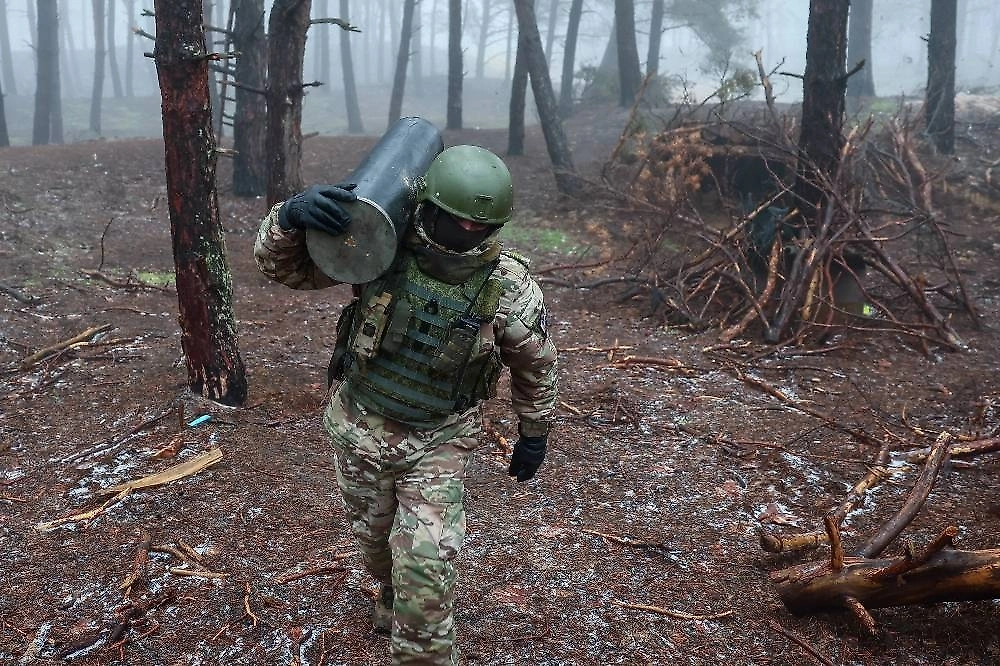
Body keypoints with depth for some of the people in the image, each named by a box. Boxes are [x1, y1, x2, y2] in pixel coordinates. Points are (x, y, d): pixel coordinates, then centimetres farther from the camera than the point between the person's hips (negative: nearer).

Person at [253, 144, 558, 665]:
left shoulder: (509, 286, -17)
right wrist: (290, 216, -34)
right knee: (373, 539, 24)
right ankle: (393, 593, 58)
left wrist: (534, 433, 10)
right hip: (358, 429, 3)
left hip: (437, 446, -2)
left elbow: (534, 363, 0)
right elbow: (281, 265, -11)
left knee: (425, 567, -10)